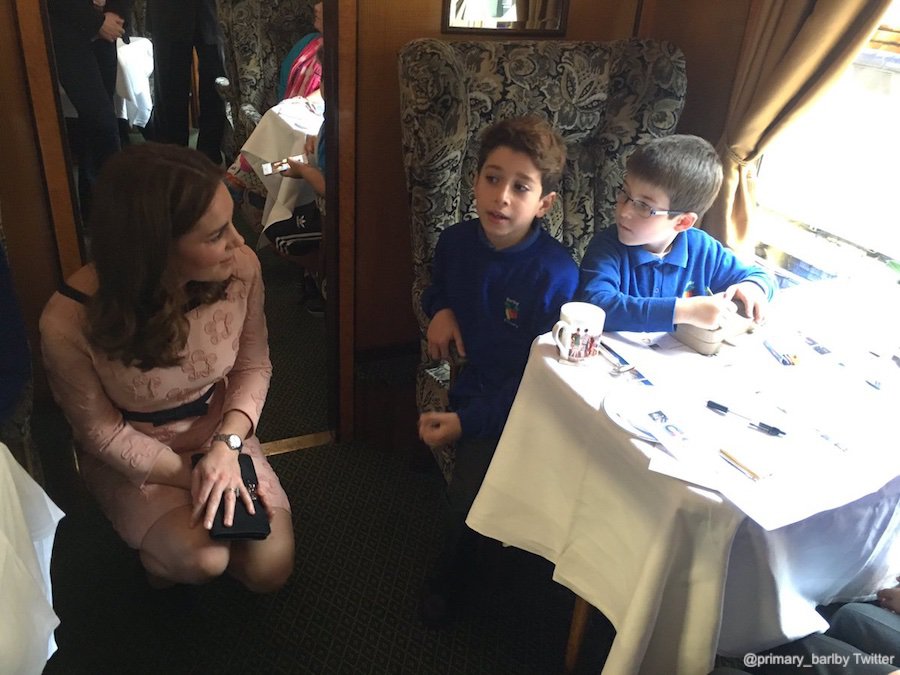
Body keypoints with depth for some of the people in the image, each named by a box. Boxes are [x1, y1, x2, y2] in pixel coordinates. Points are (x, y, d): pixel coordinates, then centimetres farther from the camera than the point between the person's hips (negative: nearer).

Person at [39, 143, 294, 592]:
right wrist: (191, 477, -19)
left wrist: (227, 445, -21)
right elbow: (103, 431, -14)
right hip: (131, 458, -2)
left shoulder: (241, 268, -23)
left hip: (219, 433, 3)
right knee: (202, 559, -23)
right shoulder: (69, 324, -30)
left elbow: (254, 366, -7)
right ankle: (160, 553, 14)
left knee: (271, 569, -6)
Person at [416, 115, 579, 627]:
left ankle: (451, 573, 16)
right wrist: (441, 311, -3)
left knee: (468, 492, -19)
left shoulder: (556, 273, -21)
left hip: (517, 407, -4)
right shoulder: (456, 243, -4)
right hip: (465, 383, 5)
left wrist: (467, 421, -23)